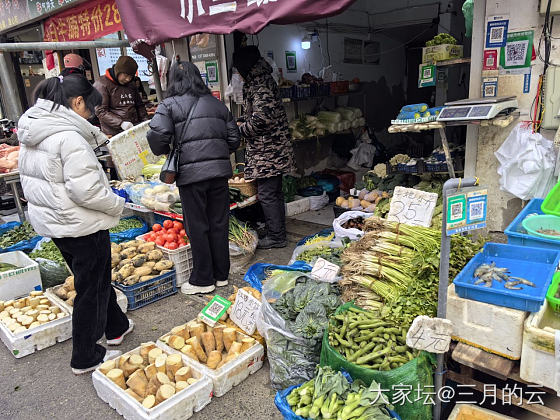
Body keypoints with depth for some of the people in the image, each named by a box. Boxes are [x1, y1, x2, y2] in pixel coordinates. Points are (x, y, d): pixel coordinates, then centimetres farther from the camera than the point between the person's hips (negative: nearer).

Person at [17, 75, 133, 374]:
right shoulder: (69, 136, -23)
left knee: (96, 278, 24)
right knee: (91, 290, 7)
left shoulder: (32, 132, 7)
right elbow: (85, 190, -28)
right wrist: (118, 204, -13)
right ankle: (85, 358, 23)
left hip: (49, 221, 10)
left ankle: (116, 327, 43)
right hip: (81, 226, -9)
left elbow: (34, 179, 14)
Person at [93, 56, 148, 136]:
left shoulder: (132, 86, 19)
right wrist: (121, 123, -23)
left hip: (135, 131, 6)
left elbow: (139, 106, 26)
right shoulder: (101, 85, -3)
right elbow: (101, 111, -11)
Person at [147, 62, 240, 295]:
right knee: (219, 224, 13)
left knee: (197, 227, 6)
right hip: (219, 170, 4)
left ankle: (203, 280, 16)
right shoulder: (217, 103, 14)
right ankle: (221, 275, 25)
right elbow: (234, 138, 12)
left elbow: (157, 136, -12)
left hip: (191, 172, -4)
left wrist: (164, 152, 8)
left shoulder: (169, 105, 1)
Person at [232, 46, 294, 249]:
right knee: (275, 192, 17)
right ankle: (279, 232, 29)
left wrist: (240, 129, -7)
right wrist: (243, 122, 16)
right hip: (275, 148, 10)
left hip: (266, 151, -10)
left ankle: (276, 236, 8)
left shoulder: (258, 85, -16)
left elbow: (261, 119, -23)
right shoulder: (265, 80, 16)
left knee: (266, 194, -2)